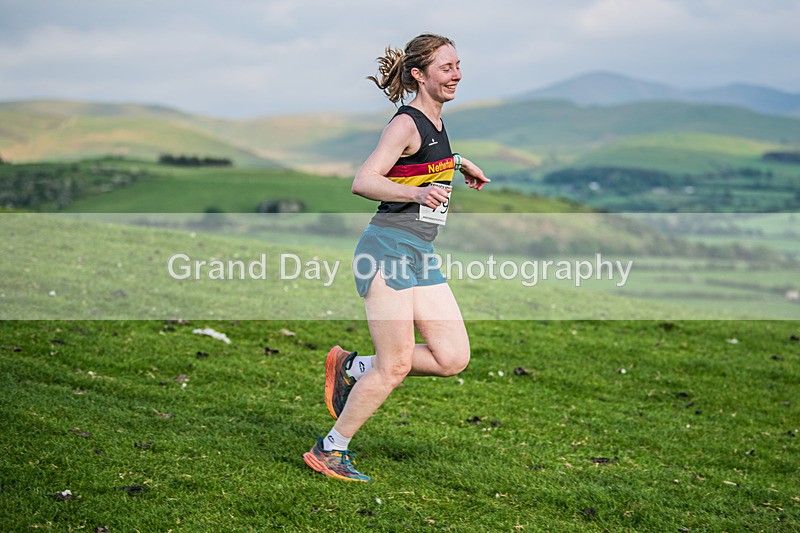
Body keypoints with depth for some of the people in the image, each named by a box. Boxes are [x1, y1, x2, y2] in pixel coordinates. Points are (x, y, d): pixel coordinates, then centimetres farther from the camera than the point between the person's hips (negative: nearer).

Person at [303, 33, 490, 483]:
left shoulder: (435, 122, 16)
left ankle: (353, 367, 16)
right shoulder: (406, 123, -11)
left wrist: (459, 164, 32)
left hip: (421, 255, 9)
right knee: (395, 367, -7)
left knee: (454, 358, 1)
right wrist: (416, 193, -35)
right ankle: (330, 451, 9)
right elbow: (363, 181, -22)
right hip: (390, 247, -9)